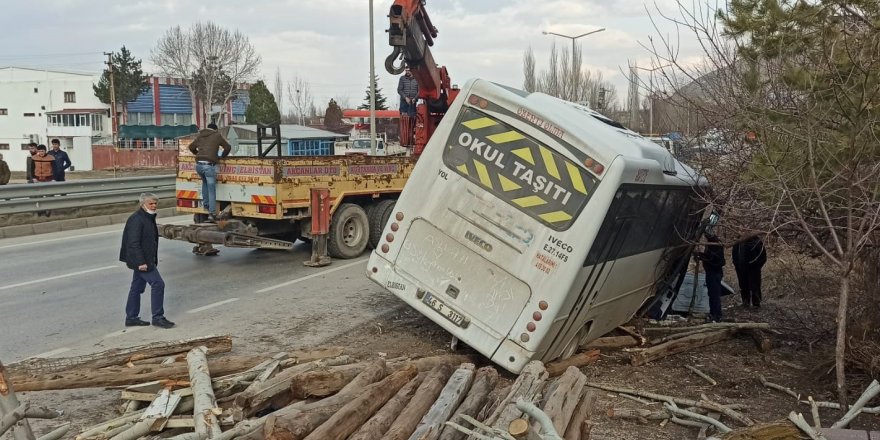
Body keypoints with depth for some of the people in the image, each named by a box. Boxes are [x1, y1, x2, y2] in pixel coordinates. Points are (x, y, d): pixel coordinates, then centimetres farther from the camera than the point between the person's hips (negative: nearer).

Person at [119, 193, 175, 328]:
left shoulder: (149, 218, 14)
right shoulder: (136, 219, -16)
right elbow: (133, 243, -22)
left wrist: (153, 260, 21)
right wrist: (141, 262, -25)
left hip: (144, 260, 10)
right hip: (141, 260, -10)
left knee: (137, 287, 14)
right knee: (158, 284, -10)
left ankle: (131, 317, 23)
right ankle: (158, 317, -4)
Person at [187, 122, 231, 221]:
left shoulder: (200, 135, 20)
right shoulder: (217, 135, 9)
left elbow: (191, 147, 31)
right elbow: (228, 147, 11)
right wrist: (222, 156, 27)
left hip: (199, 164, 4)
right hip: (209, 165, -4)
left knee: (205, 182, 32)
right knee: (211, 189, -1)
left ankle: (205, 203, 28)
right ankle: (212, 213, -4)